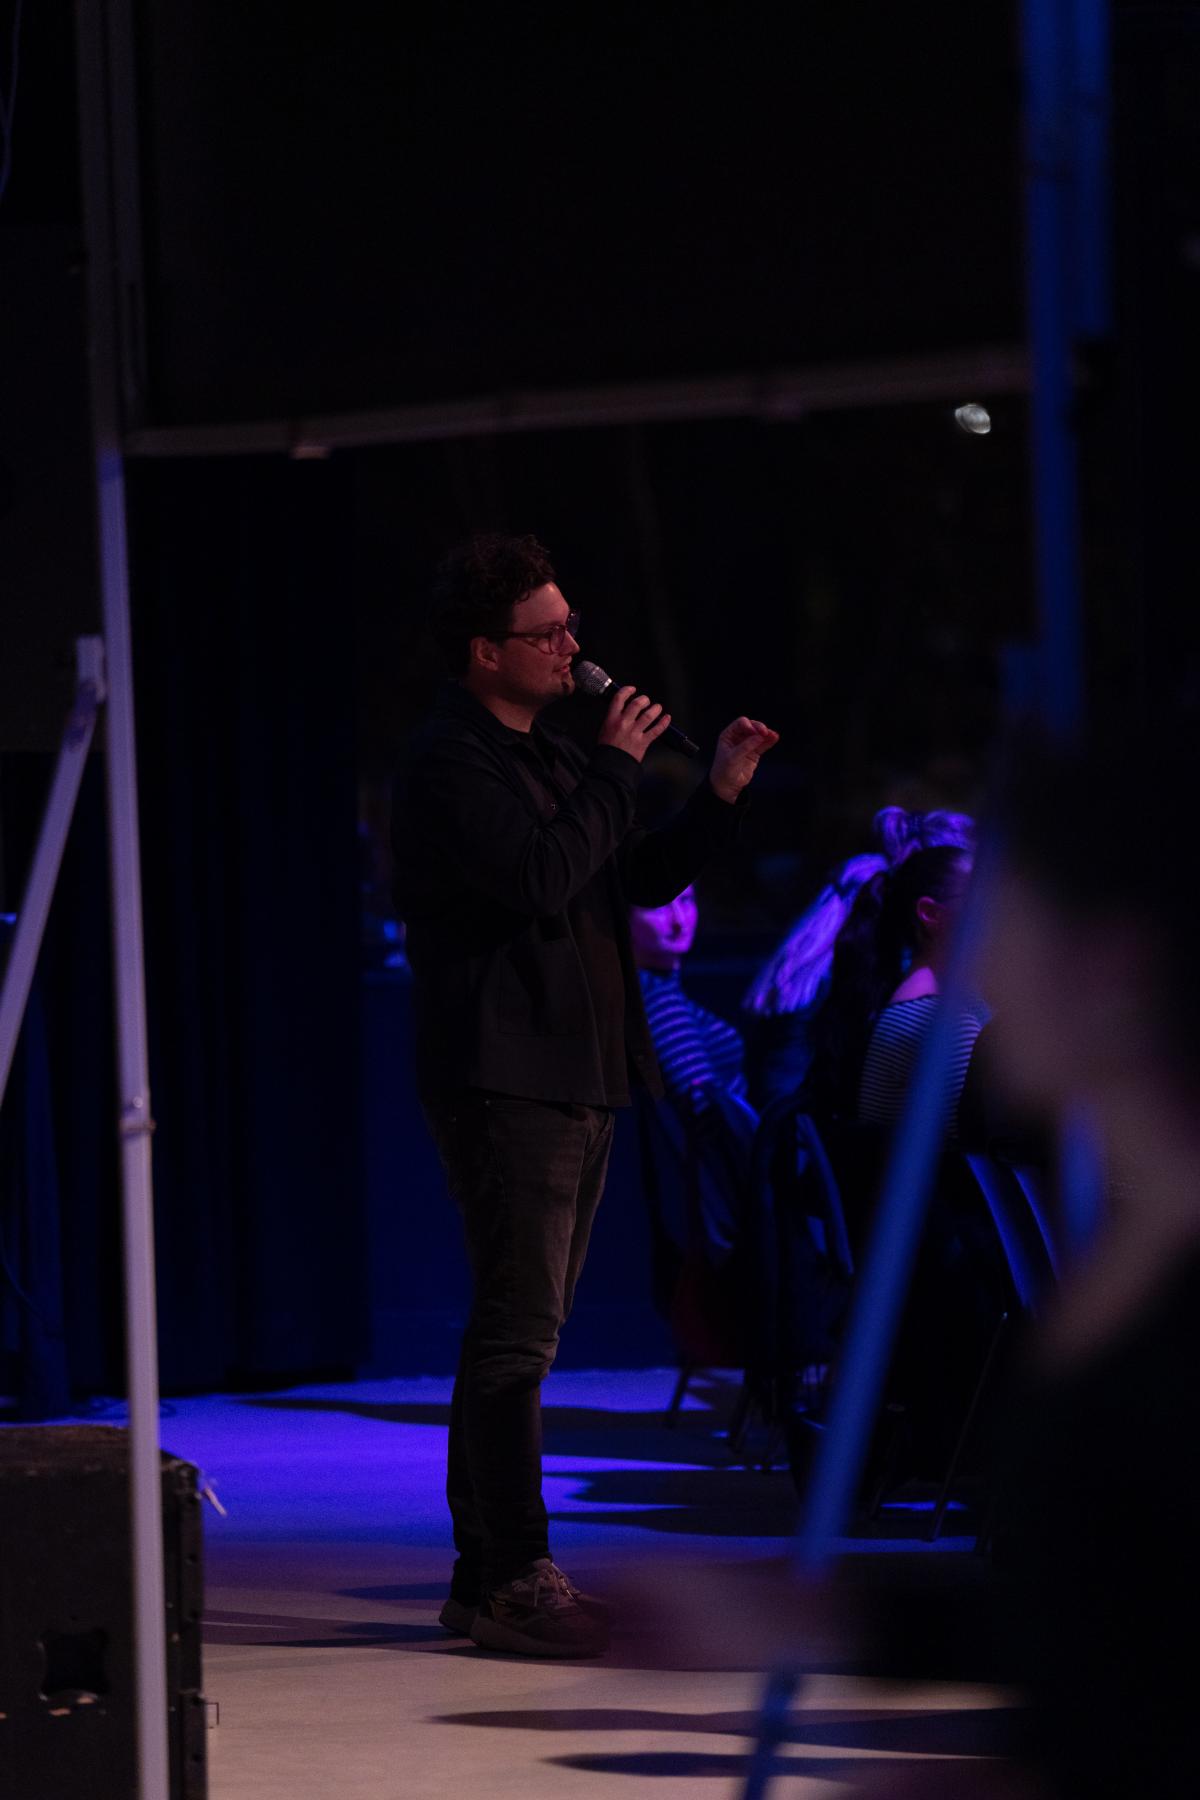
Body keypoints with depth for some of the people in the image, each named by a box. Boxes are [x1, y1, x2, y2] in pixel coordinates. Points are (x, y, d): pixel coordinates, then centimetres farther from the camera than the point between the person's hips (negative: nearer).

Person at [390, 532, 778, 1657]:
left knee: (517, 1333, 12)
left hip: (576, 1078, 10)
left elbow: (638, 880, 24)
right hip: (505, 1083, -10)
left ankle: (484, 1576, 16)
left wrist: (721, 795, 10)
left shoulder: (545, 755, 19)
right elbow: (544, 877, -24)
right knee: (517, 1333, -11)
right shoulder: (450, 764, -11)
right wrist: (617, 769, -14)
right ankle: (516, 1580, -11)